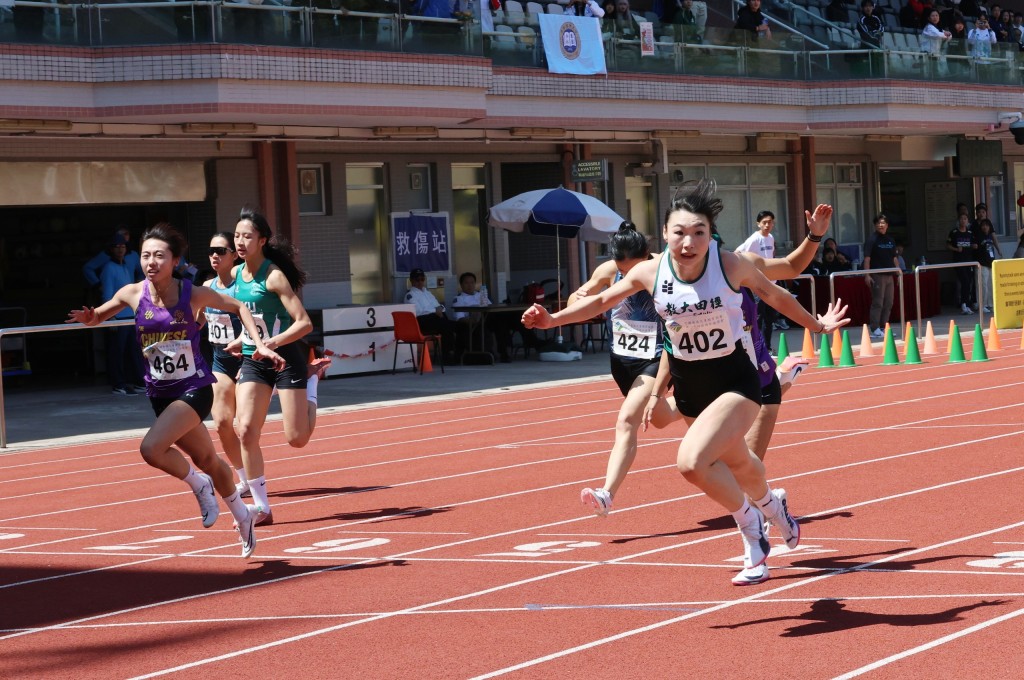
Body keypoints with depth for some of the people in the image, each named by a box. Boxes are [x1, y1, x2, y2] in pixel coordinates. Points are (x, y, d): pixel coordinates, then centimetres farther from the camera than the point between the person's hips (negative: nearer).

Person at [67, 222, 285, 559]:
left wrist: (259, 344, -7)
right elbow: (97, 316, 9)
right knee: (206, 459, 18)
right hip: (160, 392, 4)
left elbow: (238, 307, 2)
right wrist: (87, 317, -15)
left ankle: (198, 484, 4)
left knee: (151, 448, -25)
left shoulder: (194, 294, -14)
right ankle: (243, 515, 43)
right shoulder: (133, 294, -8)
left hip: (194, 388, -4)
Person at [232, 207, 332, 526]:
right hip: (253, 360, 6)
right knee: (246, 431, -12)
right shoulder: (236, 275, 3)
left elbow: (304, 323, -22)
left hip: (286, 357, -5)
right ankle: (261, 507, -3)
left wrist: (274, 341, -32)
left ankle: (312, 378, 26)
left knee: (296, 438, -4)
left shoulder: (273, 276, -17)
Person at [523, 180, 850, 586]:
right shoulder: (650, 272, -14)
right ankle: (772, 512, 61)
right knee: (736, 464, 27)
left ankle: (751, 525, 3)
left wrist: (815, 324, 9)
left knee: (692, 462, -25)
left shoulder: (730, 266, -21)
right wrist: (553, 319, -7)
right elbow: (602, 300, 3)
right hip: (688, 385, 4)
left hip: (735, 381, -4)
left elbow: (773, 295, -1)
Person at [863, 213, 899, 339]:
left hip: (889, 275, 7)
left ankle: (883, 328, 17)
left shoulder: (891, 240, 13)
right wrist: (867, 275, -20)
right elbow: (867, 258, -12)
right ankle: (875, 330, -5)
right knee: (877, 303, -7)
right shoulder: (872, 240, -7)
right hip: (877, 275, -7)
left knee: (888, 304, 10)